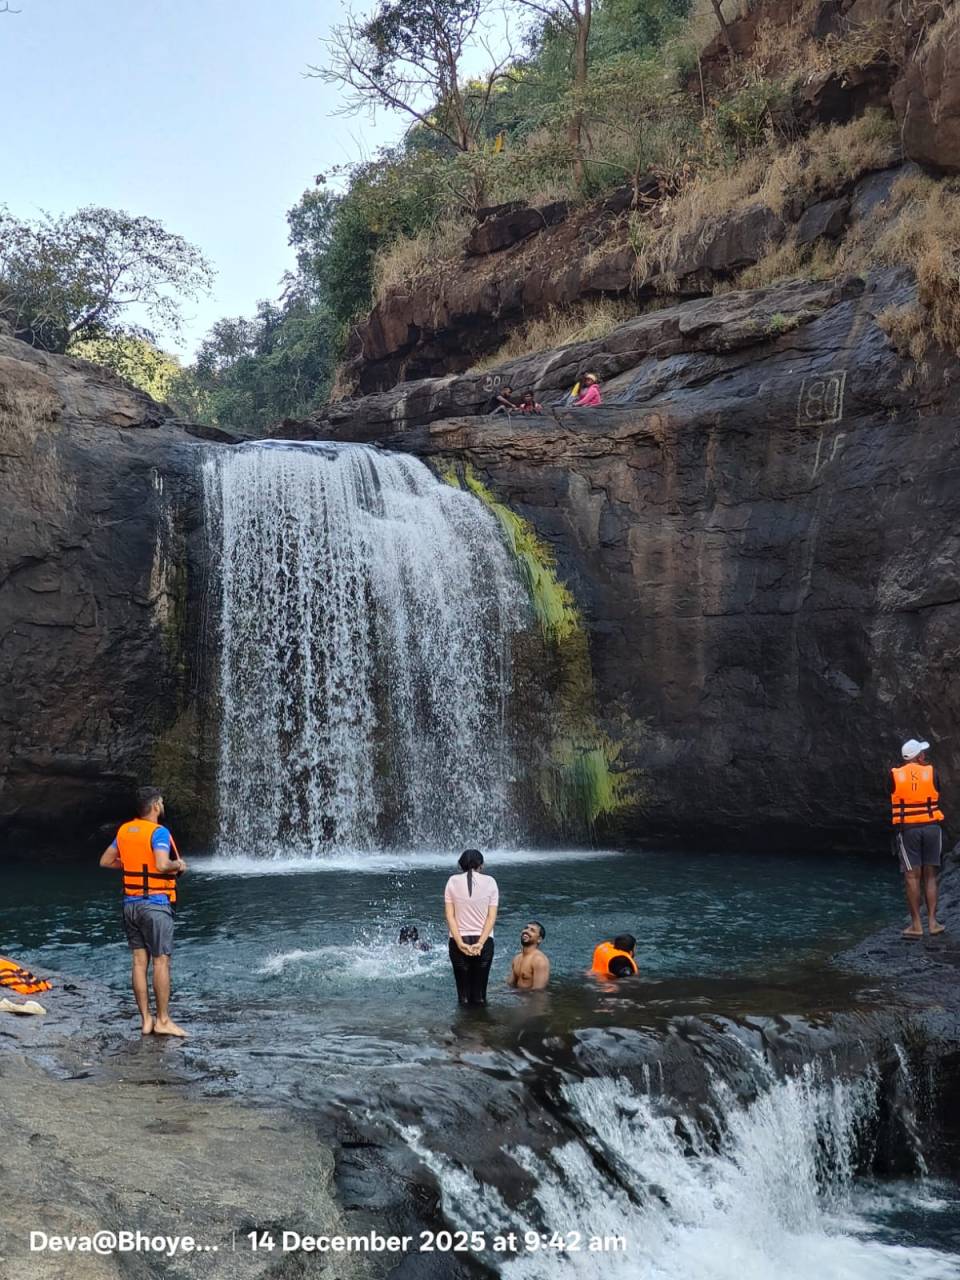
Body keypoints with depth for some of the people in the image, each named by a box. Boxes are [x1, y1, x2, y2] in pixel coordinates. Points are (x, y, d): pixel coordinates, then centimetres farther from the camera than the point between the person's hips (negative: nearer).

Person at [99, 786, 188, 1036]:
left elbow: (105, 861, 17)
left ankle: (146, 1020, 10)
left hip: (131, 903, 7)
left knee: (140, 962, 7)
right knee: (161, 961, -2)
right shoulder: (159, 832, -13)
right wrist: (179, 864, -7)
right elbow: (162, 865, -27)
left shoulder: (124, 830, 9)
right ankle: (163, 1020, -1)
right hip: (155, 904, -7)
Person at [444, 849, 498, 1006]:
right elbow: (492, 917, -6)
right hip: (484, 941, 0)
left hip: (459, 942, 0)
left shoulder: (453, 881, 0)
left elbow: (450, 915, -6)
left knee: (463, 993, 4)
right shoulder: (489, 882, -1)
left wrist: (460, 943, -10)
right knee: (479, 994, 6)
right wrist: (480, 943, -9)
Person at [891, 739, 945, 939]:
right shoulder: (931, 773, -2)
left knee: (912, 876, 1)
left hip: (907, 829, -1)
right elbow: (937, 800, 5)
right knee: (930, 876, 9)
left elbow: (892, 805, 1)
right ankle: (932, 921, 5)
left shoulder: (895, 775, -2)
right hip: (931, 827, 1)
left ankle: (916, 924, 1)